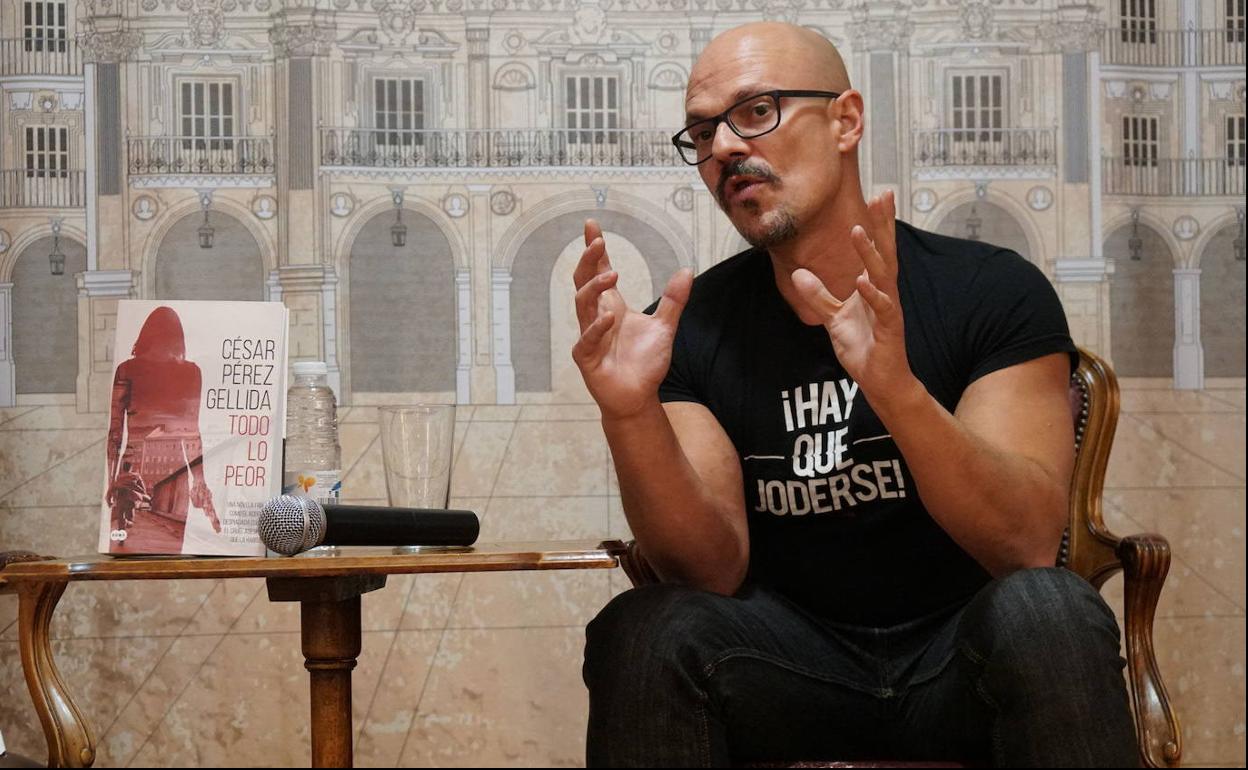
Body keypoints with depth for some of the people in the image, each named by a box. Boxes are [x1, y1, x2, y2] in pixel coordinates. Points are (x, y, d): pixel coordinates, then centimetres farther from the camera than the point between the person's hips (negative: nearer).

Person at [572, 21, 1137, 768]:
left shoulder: (992, 290, -9)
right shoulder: (693, 326, -2)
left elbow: (1028, 546, -20)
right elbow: (712, 571, -10)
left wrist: (895, 389, -38)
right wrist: (633, 417, -29)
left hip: (964, 651, -1)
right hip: (796, 657, 1)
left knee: (1046, 608, -34)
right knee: (645, 633, -29)